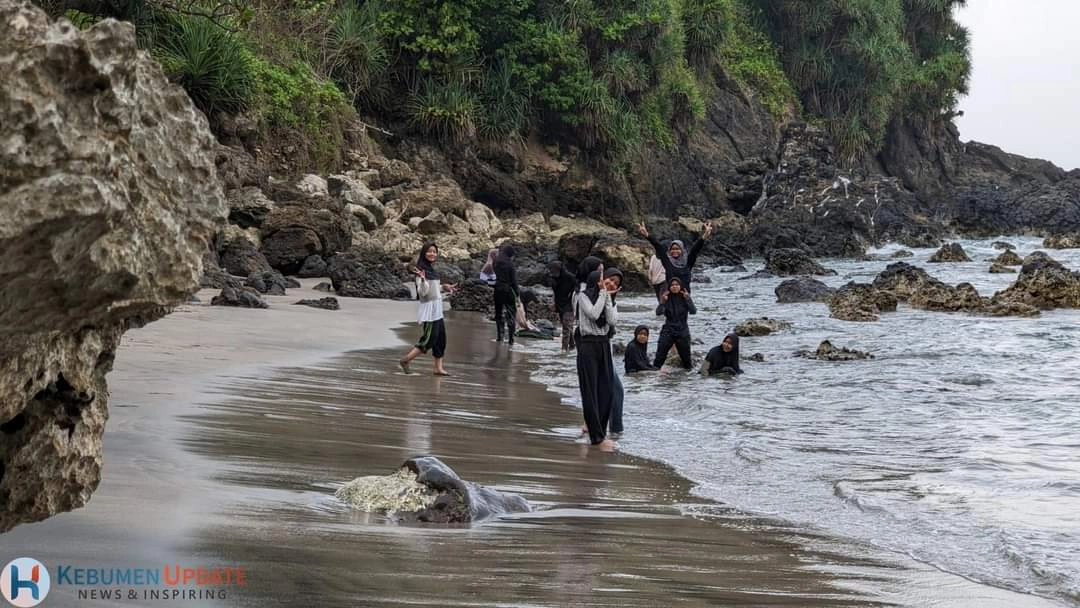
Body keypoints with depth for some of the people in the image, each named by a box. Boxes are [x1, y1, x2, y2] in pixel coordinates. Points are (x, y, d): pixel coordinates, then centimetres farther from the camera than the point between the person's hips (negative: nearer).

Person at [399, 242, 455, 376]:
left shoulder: (432, 270, 10)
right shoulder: (422, 270, -15)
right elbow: (423, 292, -21)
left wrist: (444, 287, 20)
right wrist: (422, 279, -36)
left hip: (437, 309, 9)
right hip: (428, 310, -9)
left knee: (440, 339, 9)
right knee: (428, 339, -7)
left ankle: (438, 368, 13)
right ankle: (405, 360, 3)